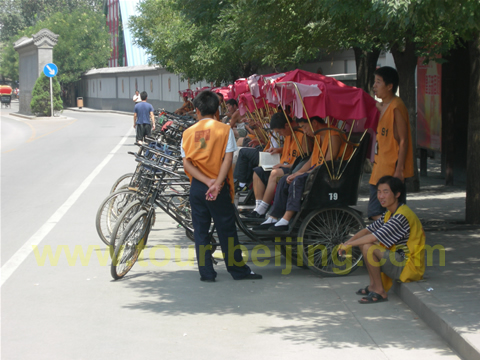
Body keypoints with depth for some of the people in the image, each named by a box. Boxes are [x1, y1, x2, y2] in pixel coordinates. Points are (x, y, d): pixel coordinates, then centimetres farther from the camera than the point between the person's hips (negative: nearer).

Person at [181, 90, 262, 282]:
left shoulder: (188, 132, 3)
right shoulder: (225, 129, -3)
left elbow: (186, 163, -4)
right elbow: (228, 158, -12)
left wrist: (206, 181, -11)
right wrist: (217, 183, -17)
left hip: (197, 187, 2)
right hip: (219, 188, -2)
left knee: (200, 230, 9)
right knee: (227, 229, 6)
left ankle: (206, 272, 9)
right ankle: (238, 269, 13)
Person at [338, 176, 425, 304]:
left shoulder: (402, 216, -21)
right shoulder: (389, 214, 11)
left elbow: (375, 237, -26)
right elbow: (368, 230, 16)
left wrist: (349, 244, -14)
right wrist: (347, 242, -1)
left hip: (410, 267, -10)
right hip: (400, 259, 10)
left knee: (369, 248, -24)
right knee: (364, 243, 15)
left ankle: (380, 292, -12)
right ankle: (373, 285, 14)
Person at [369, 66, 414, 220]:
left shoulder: (397, 107, -12)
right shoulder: (380, 106, 15)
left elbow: (403, 141, -16)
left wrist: (399, 170, -19)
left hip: (393, 169, -9)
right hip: (380, 169, 9)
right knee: (375, 213, 9)